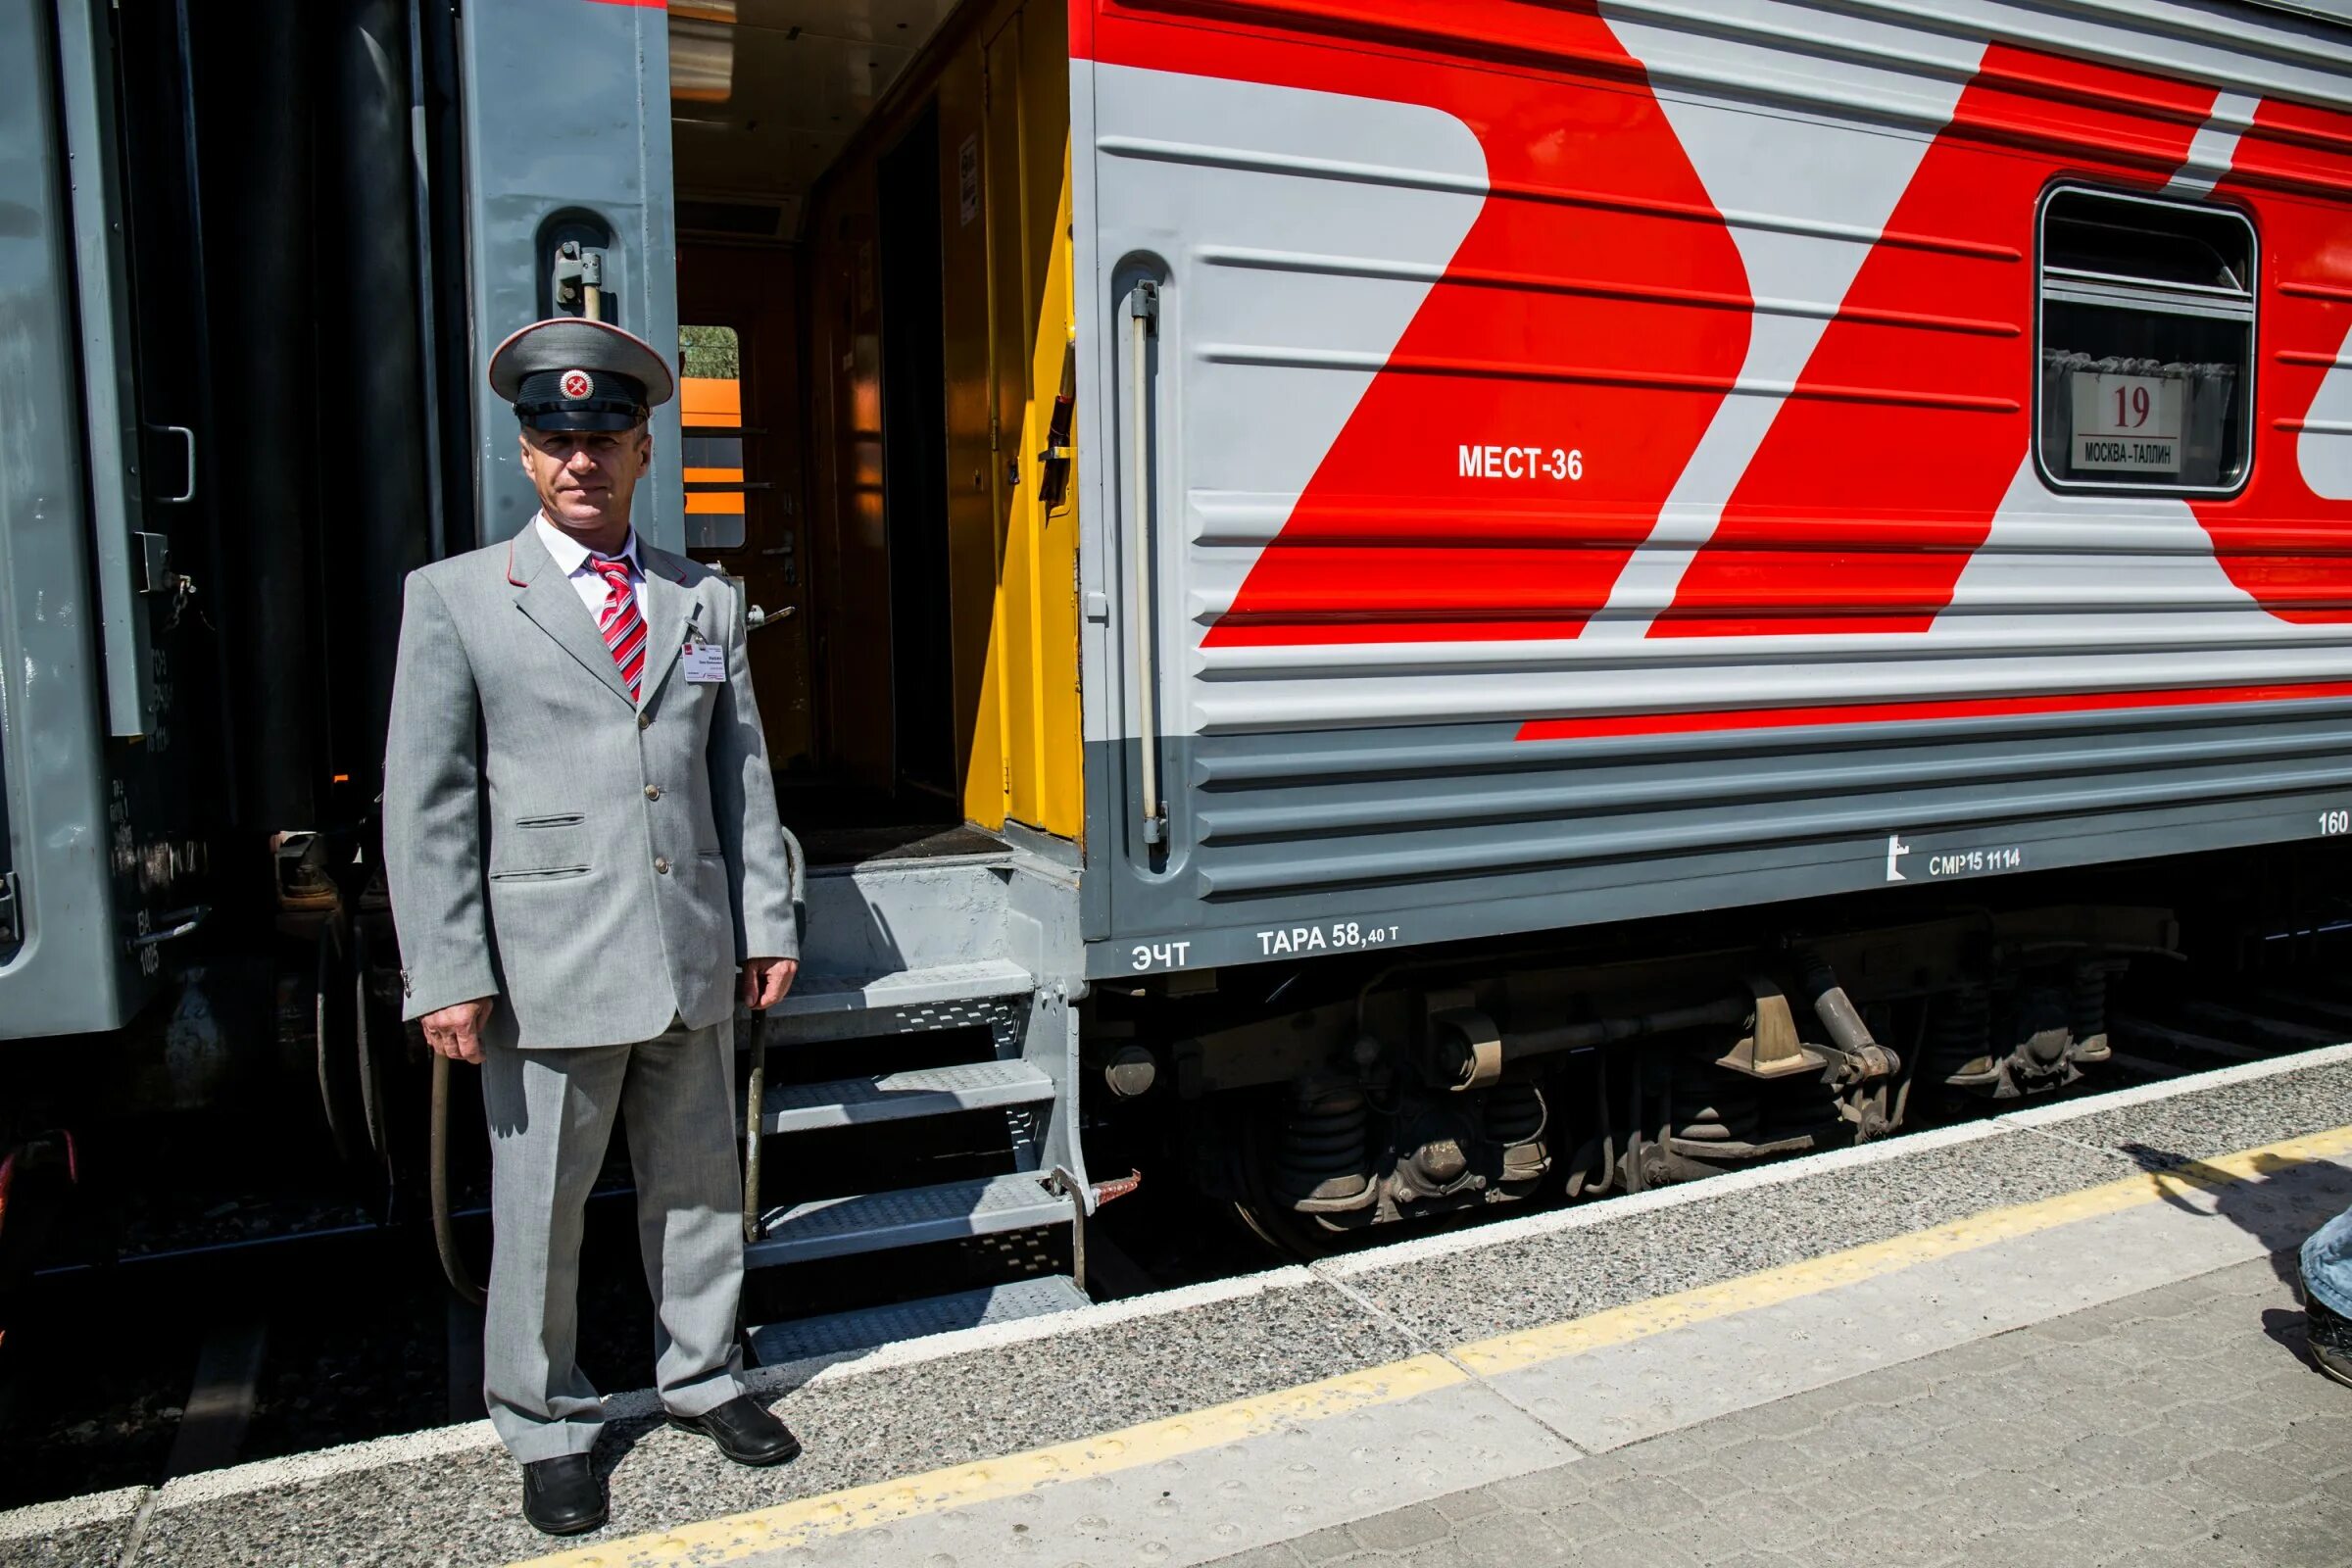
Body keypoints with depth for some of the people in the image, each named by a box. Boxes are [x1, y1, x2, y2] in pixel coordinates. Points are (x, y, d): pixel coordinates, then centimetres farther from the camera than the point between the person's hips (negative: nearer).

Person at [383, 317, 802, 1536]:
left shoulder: (705, 602, 11)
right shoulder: (456, 598, 0)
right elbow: (426, 801, -4)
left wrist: (768, 924, 7)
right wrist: (446, 973, -9)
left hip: (694, 959, 4)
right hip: (546, 965, -3)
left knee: (698, 1182, 15)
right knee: (539, 1208, 9)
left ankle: (701, 1376, 36)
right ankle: (546, 1429, 29)